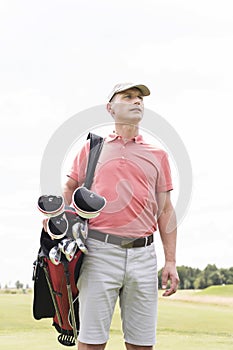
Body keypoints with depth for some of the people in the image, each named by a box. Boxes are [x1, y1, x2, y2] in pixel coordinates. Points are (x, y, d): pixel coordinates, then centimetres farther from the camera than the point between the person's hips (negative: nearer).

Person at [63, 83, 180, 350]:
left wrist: (171, 262, 7)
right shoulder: (91, 149, 14)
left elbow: (165, 210, 14)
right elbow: (69, 191, 18)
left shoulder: (157, 156, 17)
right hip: (99, 250, -2)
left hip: (143, 255, 2)